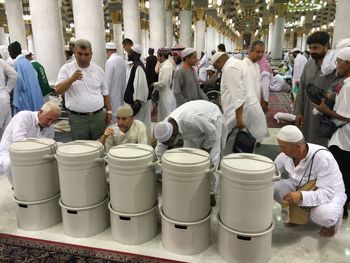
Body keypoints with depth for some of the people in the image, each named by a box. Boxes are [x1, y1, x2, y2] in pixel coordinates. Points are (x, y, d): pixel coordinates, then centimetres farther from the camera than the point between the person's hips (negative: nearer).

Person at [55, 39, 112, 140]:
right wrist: (72, 79, -23)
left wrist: (109, 111, 9)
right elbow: (58, 90, -9)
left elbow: (105, 93, 14)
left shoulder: (98, 70, 7)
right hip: (77, 118, -2)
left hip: (99, 116, 2)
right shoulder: (67, 68, 0)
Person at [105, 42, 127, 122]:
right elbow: (124, 78, 10)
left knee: (114, 116, 0)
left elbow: (108, 80, -16)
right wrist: (123, 92, 18)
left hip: (113, 94, -7)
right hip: (121, 93, 7)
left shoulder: (110, 61, -16)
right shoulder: (122, 60, 5)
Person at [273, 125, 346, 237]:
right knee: (273, 186, -20)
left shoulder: (322, 157, -33)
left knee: (323, 215, -37)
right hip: (299, 188, 5)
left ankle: (332, 221, 3)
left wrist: (301, 196, -50)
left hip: (330, 193, -4)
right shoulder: (285, 154, -17)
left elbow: (326, 193, -34)